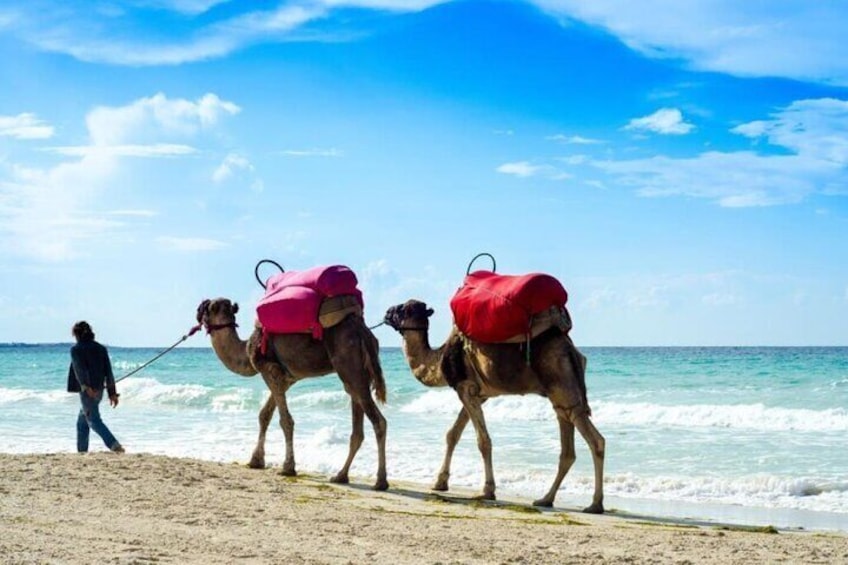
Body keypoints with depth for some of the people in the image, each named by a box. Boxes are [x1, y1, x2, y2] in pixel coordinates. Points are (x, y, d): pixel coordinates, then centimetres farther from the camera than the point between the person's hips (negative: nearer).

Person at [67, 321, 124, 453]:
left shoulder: (76, 349, -6)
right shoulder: (101, 348, 11)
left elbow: (80, 369, -20)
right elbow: (108, 371, 9)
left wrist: (86, 386, -30)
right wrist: (112, 392, 10)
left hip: (87, 391, -7)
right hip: (98, 390, 7)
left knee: (94, 420, -9)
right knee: (82, 421, 19)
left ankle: (114, 444, -25)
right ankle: (81, 451, 21)